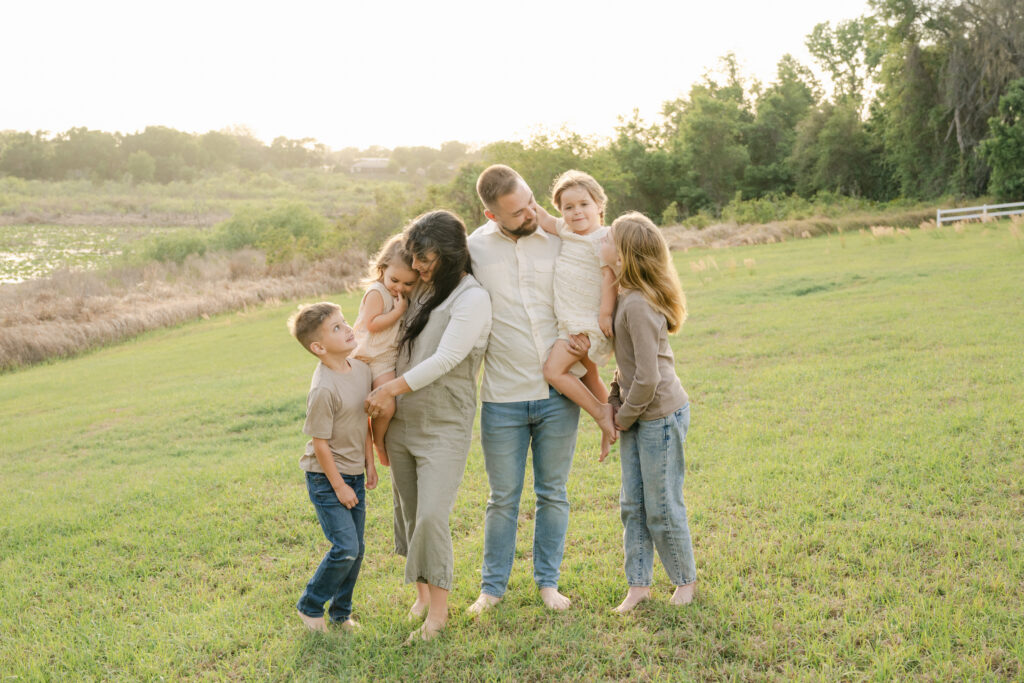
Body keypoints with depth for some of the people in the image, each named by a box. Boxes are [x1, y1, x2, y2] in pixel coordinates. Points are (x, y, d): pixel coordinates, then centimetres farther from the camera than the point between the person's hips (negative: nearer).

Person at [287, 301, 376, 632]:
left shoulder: (361, 368, -1)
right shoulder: (323, 389, -25)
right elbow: (320, 443, -20)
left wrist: (369, 463, 12)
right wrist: (339, 486, -14)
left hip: (354, 473, 7)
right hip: (327, 478, -7)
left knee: (356, 548, 11)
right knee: (345, 548, -9)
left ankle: (341, 611, 28)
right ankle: (310, 607, 13)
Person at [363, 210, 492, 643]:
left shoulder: (472, 298, -13)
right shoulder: (421, 289, 9)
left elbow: (445, 360, -19)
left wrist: (391, 389, -15)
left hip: (444, 428, -7)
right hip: (402, 423, 7)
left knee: (432, 517, -11)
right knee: (409, 513, 13)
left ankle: (438, 610, 2)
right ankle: (422, 592, 30)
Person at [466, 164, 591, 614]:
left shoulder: (561, 241, -1)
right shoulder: (474, 249, -1)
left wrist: (586, 338, -10)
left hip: (558, 395, 1)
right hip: (502, 398, -1)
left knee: (553, 494, 12)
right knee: (503, 498, 9)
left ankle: (548, 580, 28)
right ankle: (492, 585, 25)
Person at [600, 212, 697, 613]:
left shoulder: (638, 305, -26)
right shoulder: (624, 296, 4)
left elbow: (648, 378, -25)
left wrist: (624, 416, -11)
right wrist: (615, 396, 5)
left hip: (661, 416, -9)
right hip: (636, 415, 9)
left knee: (662, 508, 6)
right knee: (632, 506, 12)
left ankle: (685, 580, 26)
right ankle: (639, 585, 23)